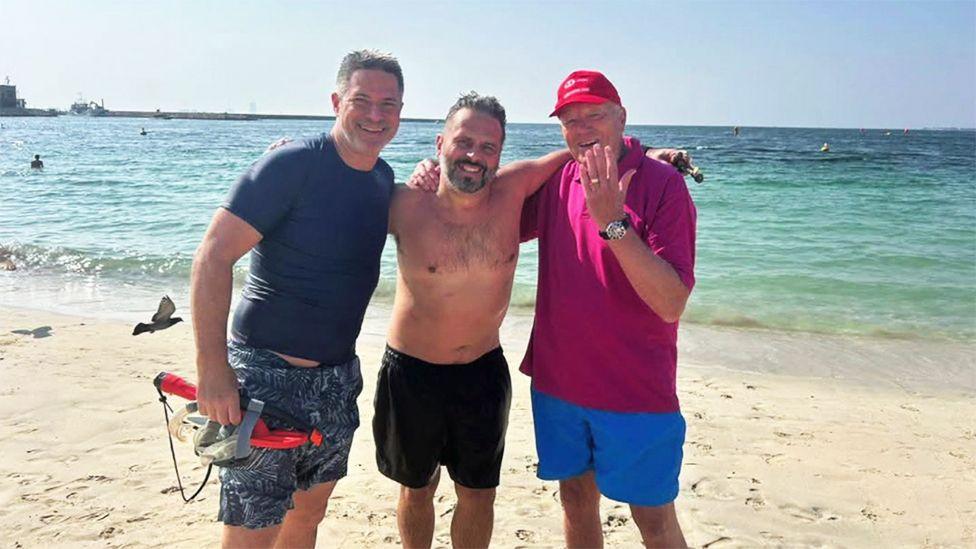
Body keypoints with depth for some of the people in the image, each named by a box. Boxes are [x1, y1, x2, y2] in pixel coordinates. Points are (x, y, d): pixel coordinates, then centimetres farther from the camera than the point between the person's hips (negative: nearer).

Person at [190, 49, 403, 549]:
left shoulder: (384, 178, 6)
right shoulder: (292, 164, -16)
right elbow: (214, 255, -19)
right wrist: (212, 369, -23)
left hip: (338, 375, 7)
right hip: (266, 371, -7)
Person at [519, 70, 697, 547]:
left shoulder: (662, 183, -15)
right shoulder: (557, 181, 0)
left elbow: (672, 303, -23)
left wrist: (613, 221, -30)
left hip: (636, 392, -4)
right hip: (557, 381, 5)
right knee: (576, 498, 19)